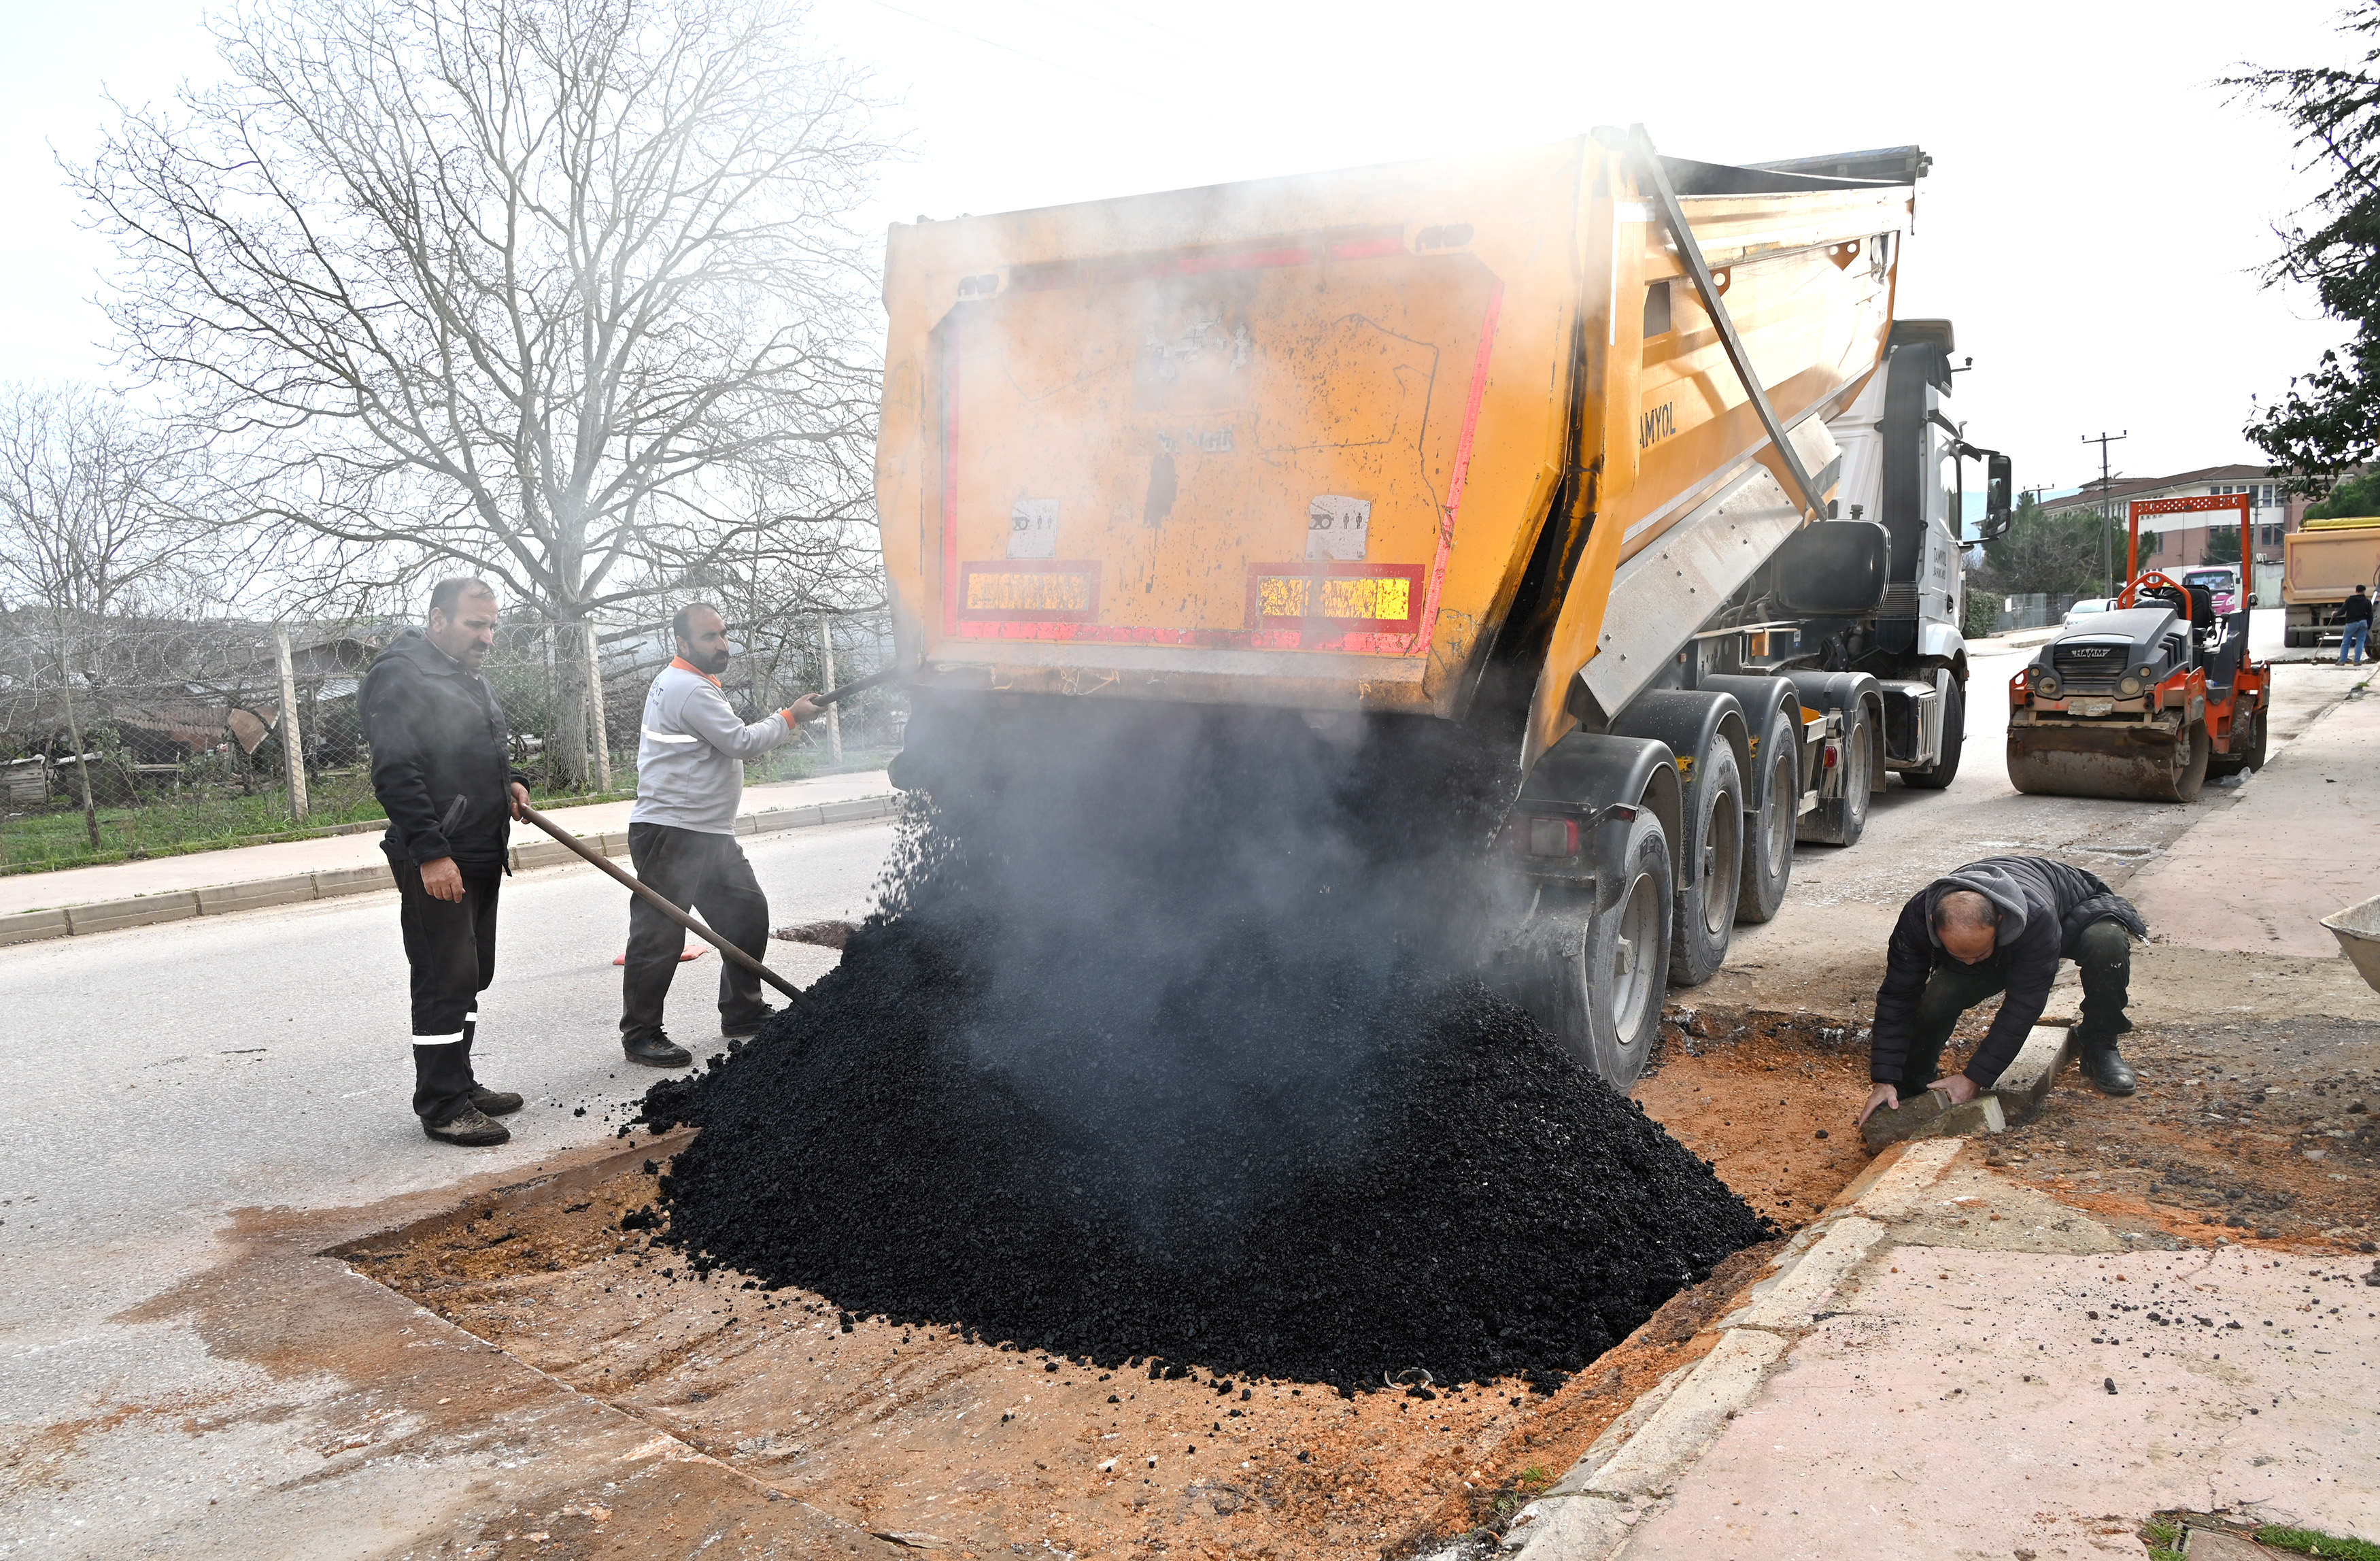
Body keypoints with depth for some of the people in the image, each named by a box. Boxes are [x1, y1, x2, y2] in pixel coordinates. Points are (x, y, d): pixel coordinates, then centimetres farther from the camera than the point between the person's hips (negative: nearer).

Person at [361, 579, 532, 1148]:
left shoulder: (467, 676, 18)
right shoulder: (400, 674, -13)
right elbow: (396, 773, -22)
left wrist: (512, 781, 12)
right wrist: (430, 851, -27)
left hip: (481, 855, 10)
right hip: (436, 861, -10)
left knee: (470, 976, 15)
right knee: (445, 981, -7)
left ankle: (460, 1086, 26)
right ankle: (442, 1107, 1)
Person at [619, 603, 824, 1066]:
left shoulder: (695, 682, 19)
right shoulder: (689, 689, -15)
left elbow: (729, 741, 27)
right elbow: (741, 743, -15)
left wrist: (766, 726, 9)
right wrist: (790, 718, -3)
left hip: (709, 833, 11)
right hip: (669, 833, -11)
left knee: (747, 911, 13)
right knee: (661, 933, -5)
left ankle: (742, 1013, 25)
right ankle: (640, 1034, 4)